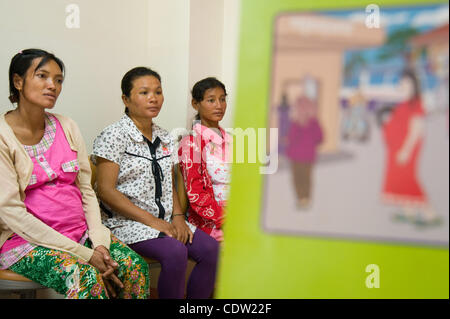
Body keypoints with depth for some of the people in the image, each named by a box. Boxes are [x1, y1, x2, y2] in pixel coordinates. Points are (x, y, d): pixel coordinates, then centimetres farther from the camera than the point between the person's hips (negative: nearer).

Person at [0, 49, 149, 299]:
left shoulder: (66, 127, 10)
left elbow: (86, 191, 10)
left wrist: (99, 242, -9)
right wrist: (83, 254, -18)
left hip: (81, 232, 5)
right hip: (26, 240, -5)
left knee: (134, 266, -19)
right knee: (86, 278, -32)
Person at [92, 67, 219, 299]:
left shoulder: (164, 138, 14)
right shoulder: (114, 136, -7)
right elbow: (106, 191, -13)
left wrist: (178, 216, -2)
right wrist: (152, 221, -18)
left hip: (165, 220, 7)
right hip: (126, 221, -7)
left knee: (210, 249, -15)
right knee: (175, 252, -30)